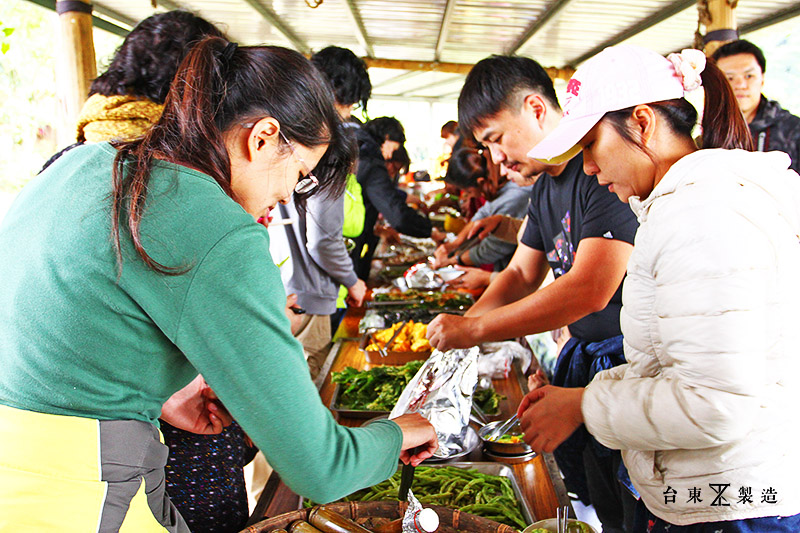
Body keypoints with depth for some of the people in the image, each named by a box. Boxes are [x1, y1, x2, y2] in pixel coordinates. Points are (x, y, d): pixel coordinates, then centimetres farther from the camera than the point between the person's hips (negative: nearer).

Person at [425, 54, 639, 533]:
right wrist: (463, 323, -2)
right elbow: (521, 273, 15)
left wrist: (476, 328, -24)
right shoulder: (544, 186, 9)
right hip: (584, 355, 9)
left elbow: (590, 289, -30)